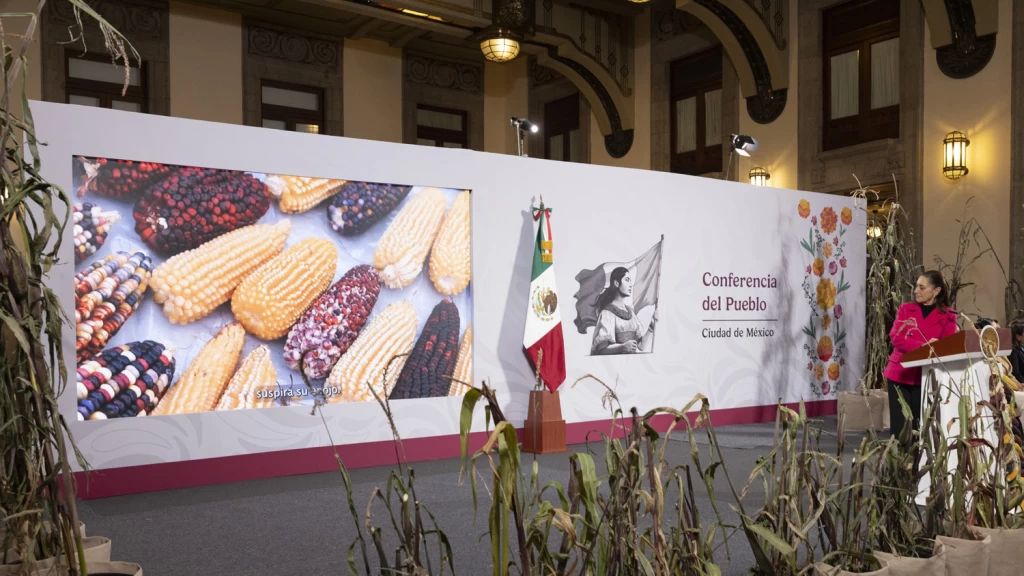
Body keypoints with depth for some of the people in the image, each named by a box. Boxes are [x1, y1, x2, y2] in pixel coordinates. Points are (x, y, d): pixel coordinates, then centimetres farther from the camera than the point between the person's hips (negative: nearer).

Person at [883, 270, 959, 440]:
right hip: (900, 374, 1)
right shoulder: (905, 308, 8)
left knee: (921, 427, 0)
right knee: (900, 427, 0)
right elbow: (895, 337, -6)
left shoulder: (948, 316, 4)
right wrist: (923, 346, -20)